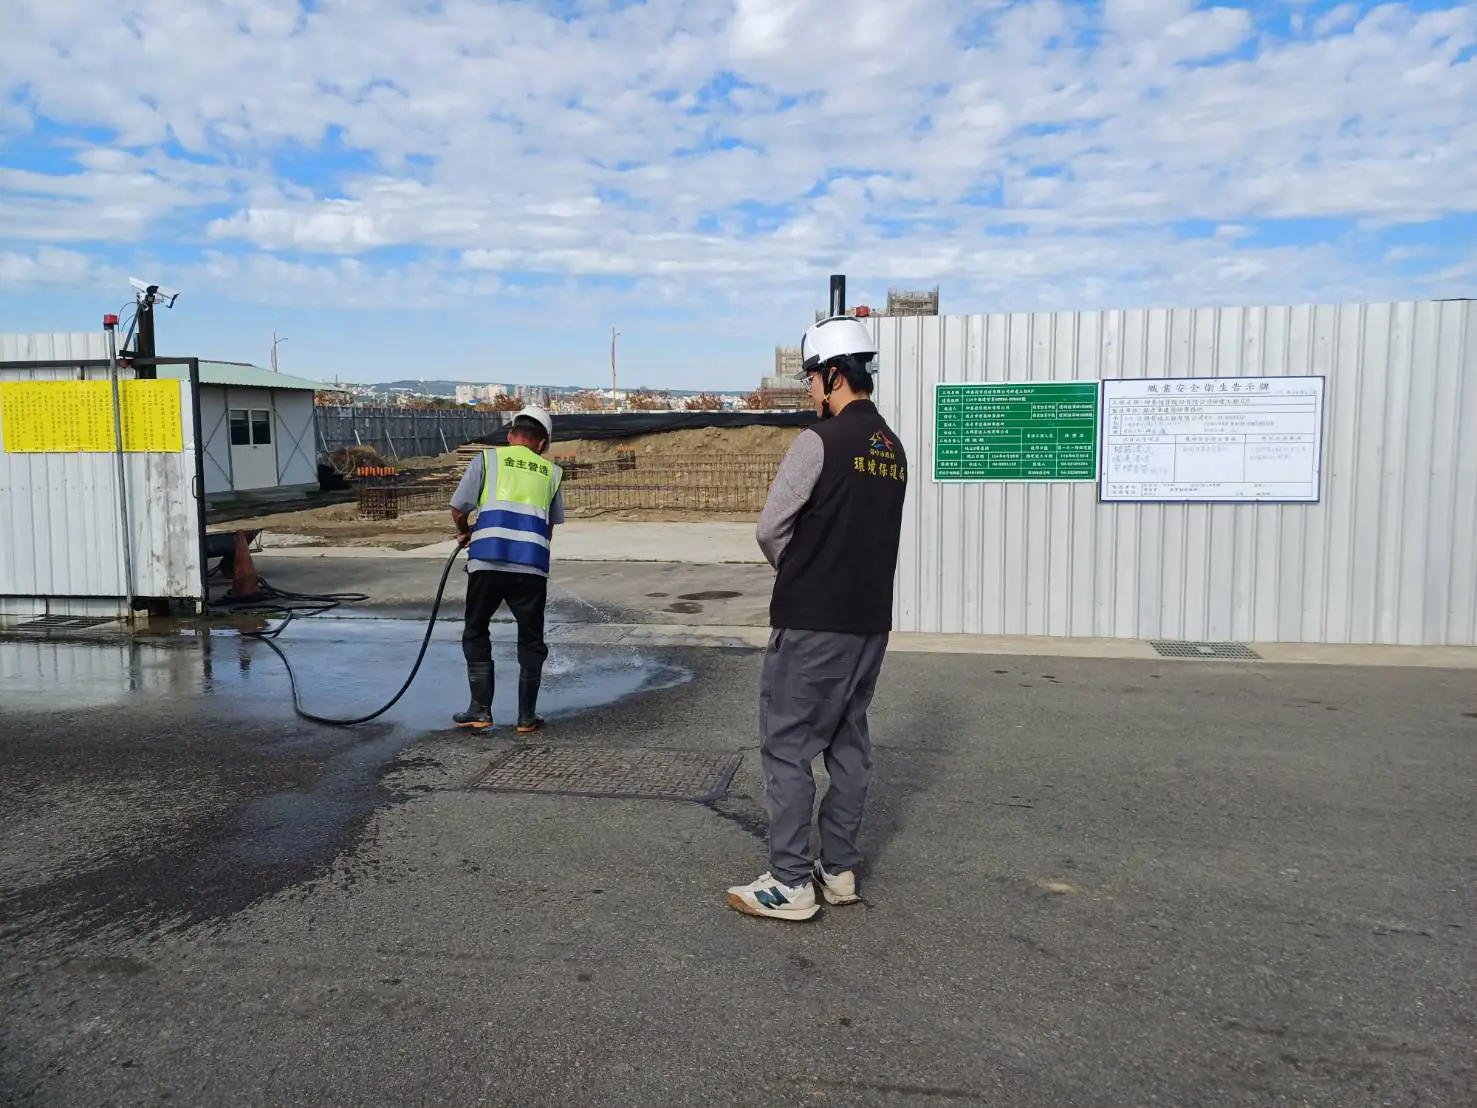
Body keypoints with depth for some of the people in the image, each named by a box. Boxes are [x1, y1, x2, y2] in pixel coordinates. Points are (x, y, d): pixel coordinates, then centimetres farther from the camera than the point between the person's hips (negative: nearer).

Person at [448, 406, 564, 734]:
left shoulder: (487, 459, 10)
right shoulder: (551, 472, 17)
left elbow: (458, 511, 7)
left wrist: (466, 534, 27)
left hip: (487, 562, -1)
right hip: (532, 565, 1)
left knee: (476, 635, 16)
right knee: (531, 642, 15)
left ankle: (480, 711, 15)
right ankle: (527, 717, 18)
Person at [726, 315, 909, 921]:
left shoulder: (821, 439, -14)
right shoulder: (893, 449, 10)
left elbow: (770, 528, -12)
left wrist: (795, 572, 7)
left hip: (812, 622, -8)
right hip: (871, 620, 8)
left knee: (787, 745, 0)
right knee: (849, 742, 15)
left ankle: (791, 883, 4)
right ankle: (840, 870, 23)